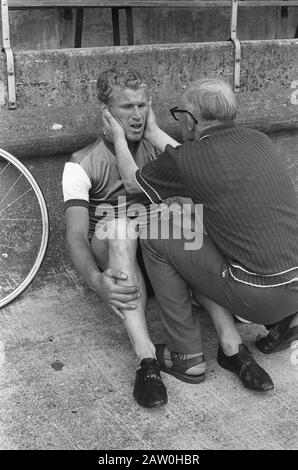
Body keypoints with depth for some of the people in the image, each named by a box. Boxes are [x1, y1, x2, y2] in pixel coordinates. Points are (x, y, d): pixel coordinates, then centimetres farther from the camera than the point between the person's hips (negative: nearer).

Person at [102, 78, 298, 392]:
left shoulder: (186, 159, -10)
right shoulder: (258, 140, 9)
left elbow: (133, 183, 12)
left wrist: (119, 139, 29)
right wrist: (154, 134, 36)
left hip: (261, 296, -7)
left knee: (153, 236, 3)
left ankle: (187, 353, 13)